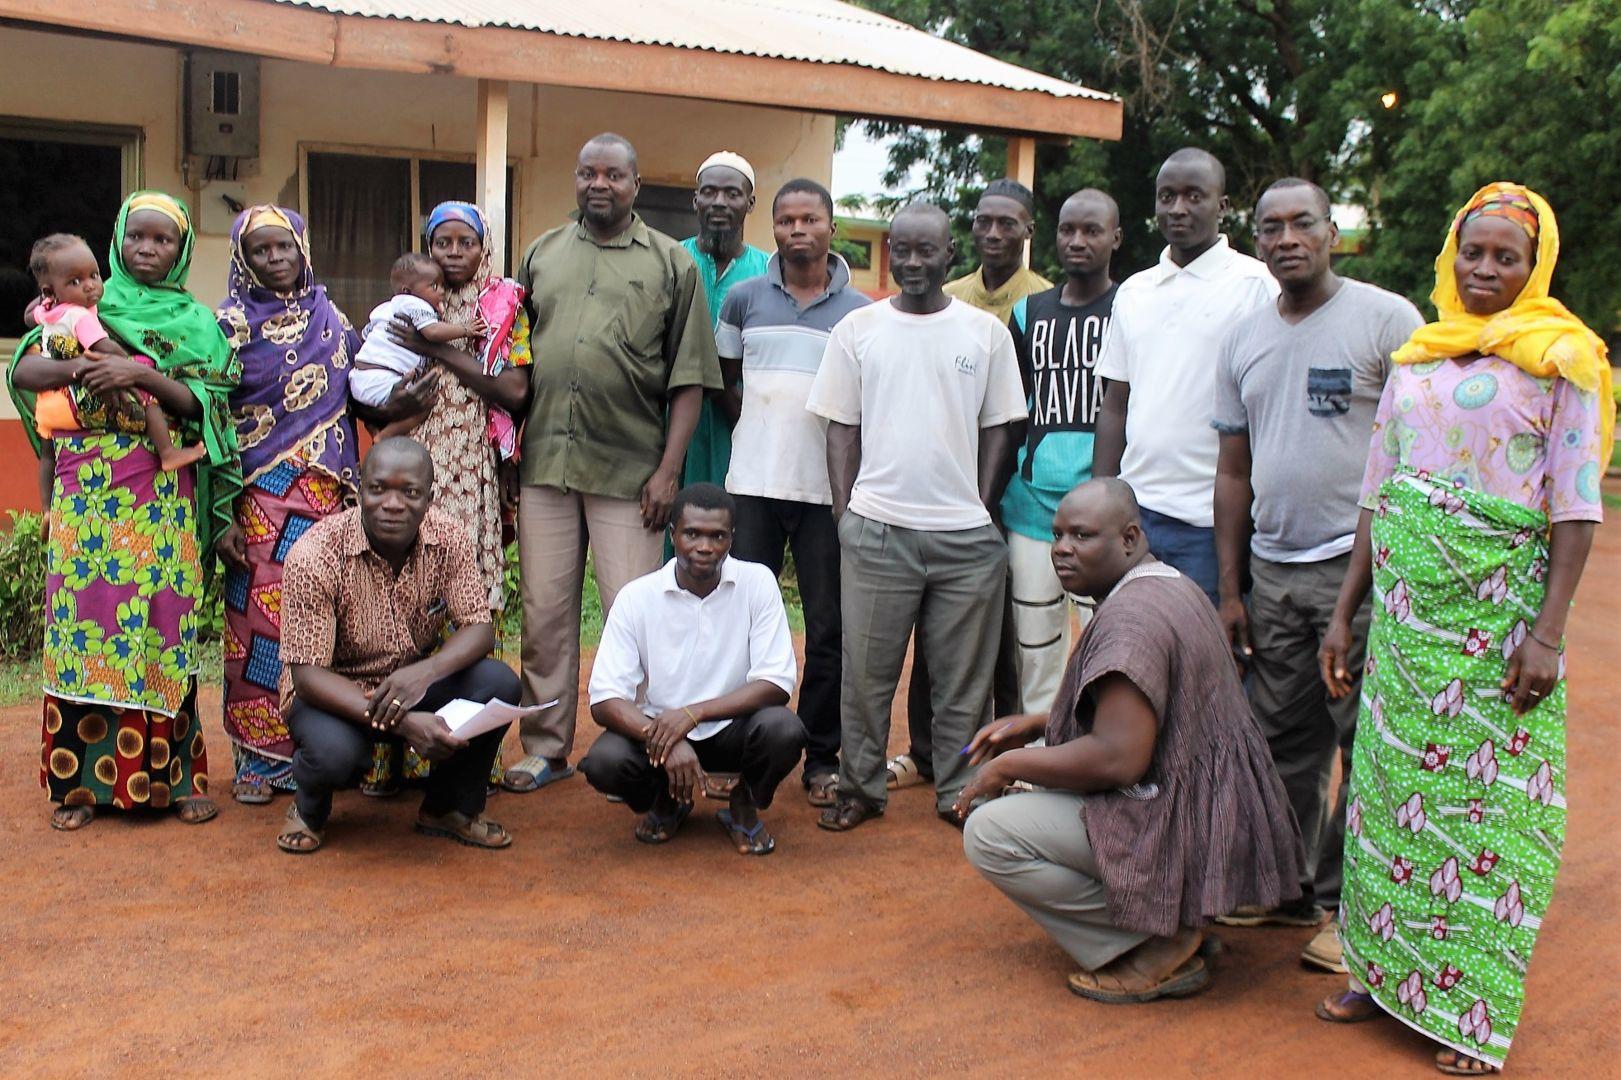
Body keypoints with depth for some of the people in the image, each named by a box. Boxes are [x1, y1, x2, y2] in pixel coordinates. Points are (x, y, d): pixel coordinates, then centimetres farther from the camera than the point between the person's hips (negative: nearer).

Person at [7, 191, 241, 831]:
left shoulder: (198, 322, 12)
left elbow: (203, 402, -1)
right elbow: (23, 371, 2)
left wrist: (141, 374, -17)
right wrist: (79, 368, -17)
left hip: (162, 495, -1)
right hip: (86, 490, 1)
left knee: (162, 622, -4)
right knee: (83, 615, -3)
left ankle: (172, 773, 4)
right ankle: (80, 778, 4)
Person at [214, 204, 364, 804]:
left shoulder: (333, 322, 12)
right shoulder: (230, 324, 1)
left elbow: (358, 400, 19)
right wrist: (223, 516, -10)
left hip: (327, 496, 3)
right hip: (260, 499, -3)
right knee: (259, 621, -2)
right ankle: (258, 759, 8)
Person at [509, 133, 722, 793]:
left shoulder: (670, 263, 5)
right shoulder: (541, 255, 15)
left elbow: (689, 379, 0)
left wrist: (668, 470, -7)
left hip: (630, 470, -3)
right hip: (544, 463, 3)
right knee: (544, 614, 8)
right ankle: (545, 750, 19)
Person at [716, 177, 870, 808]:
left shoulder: (859, 309, 4)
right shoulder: (744, 299, 7)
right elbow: (723, 381, 15)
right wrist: (754, 426, 1)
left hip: (827, 489, 0)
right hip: (754, 485, 1)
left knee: (829, 629, 4)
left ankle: (821, 759, 14)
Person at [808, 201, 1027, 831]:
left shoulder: (986, 332, 6)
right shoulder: (857, 330, 6)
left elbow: (999, 428, 8)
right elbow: (841, 427, 6)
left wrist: (982, 508, 0)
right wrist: (845, 515, 0)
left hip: (966, 535, 0)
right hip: (876, 529, 0)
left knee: (964, 677, 7)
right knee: (866, 672, 5)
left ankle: (960, 792, 20)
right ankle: (860, 788, 18)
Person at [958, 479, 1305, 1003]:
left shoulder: (1130, 615, -22)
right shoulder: (1169, 584, 13)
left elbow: (1119, 757, -29)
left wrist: (1010, 765, -15)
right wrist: (1036, 723, 14)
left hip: (1186, 830, -11)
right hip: (1217, 811, 11)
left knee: (987, 833, -14)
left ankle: (1158, 948, -8)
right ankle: (1174, 922, 13)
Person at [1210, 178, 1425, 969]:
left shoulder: (1387, 320, -4)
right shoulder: (1242, 340, 12)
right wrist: (1230, 589, 12)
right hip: (1273, 569, 5)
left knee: (1367, 745, 0)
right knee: (1282, 740, 11)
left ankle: (1352, 906, 11)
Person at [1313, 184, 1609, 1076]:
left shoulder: (1559, 359, -2)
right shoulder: (1416, 358, 12)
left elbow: (1576, 511, -6)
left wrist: (1548, 633, -14)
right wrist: (1345, 613, 11)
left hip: (1498, 604, -5)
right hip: (1404, 598, 5)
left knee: (1485, 794, 0)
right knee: (1393, 777, 8)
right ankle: (1387, 969, 22)